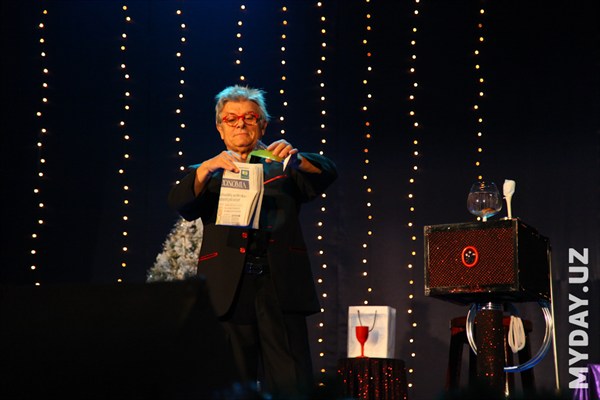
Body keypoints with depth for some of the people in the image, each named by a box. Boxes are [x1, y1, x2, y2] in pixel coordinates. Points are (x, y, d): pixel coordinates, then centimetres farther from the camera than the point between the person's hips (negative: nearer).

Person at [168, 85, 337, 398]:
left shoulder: (282, 168, 19)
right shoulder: (207, 175, 20)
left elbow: (326, 174, 2)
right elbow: (180, 202, 0)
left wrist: (295, 158, -20)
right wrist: (208, 167, -18)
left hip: (280, 287, -1)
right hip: (228, 290, 1)